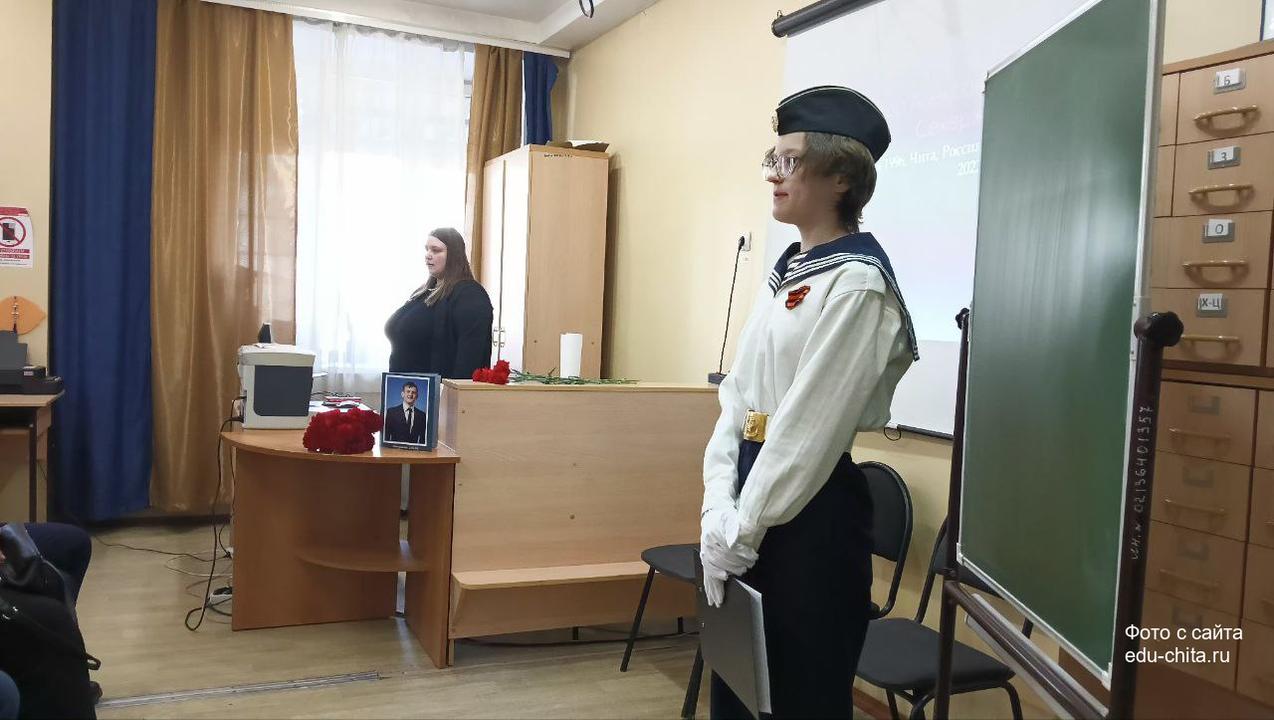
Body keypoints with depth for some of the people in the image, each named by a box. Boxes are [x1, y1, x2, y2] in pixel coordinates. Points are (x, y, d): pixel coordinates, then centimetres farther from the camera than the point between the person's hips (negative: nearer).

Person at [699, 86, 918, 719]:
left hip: (811, 509, -8)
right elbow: (736, 393, 7)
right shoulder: (784, 272, 11)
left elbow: (809, 426, -19)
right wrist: (718, 506, -4)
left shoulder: (857, 281, -15)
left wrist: (740, 532, -14)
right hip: (754, 489, 8)